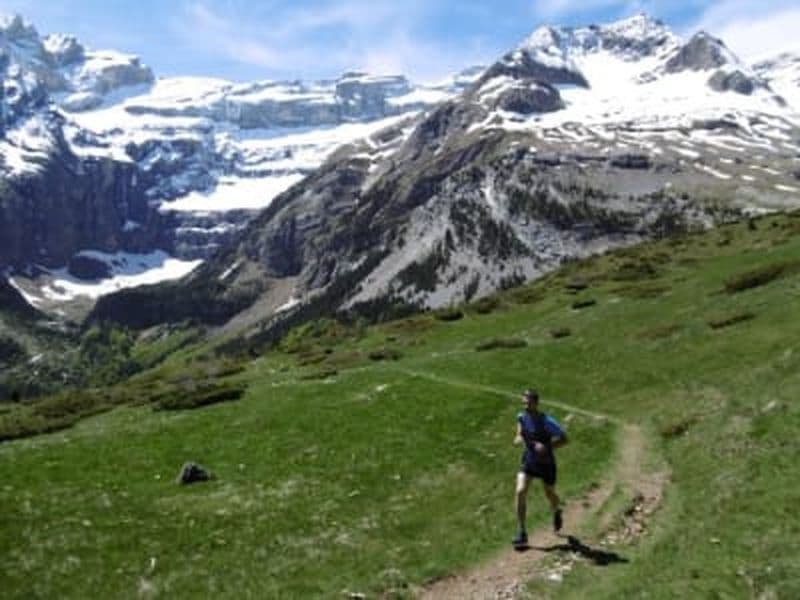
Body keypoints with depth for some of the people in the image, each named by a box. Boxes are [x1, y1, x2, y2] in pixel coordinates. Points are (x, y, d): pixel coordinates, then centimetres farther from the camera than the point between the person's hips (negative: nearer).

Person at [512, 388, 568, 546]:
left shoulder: (547, 422, -24)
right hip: (528, 461, 3)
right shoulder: (521, 417, -8)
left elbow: (564, 439, -17)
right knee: (520, 492, -16)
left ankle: (557, 512, 56)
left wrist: (546, 447, -29)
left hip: (546, 463, -3)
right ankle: (522, 533, -8)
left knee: (550, 494, 17)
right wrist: (519, 438, -11)